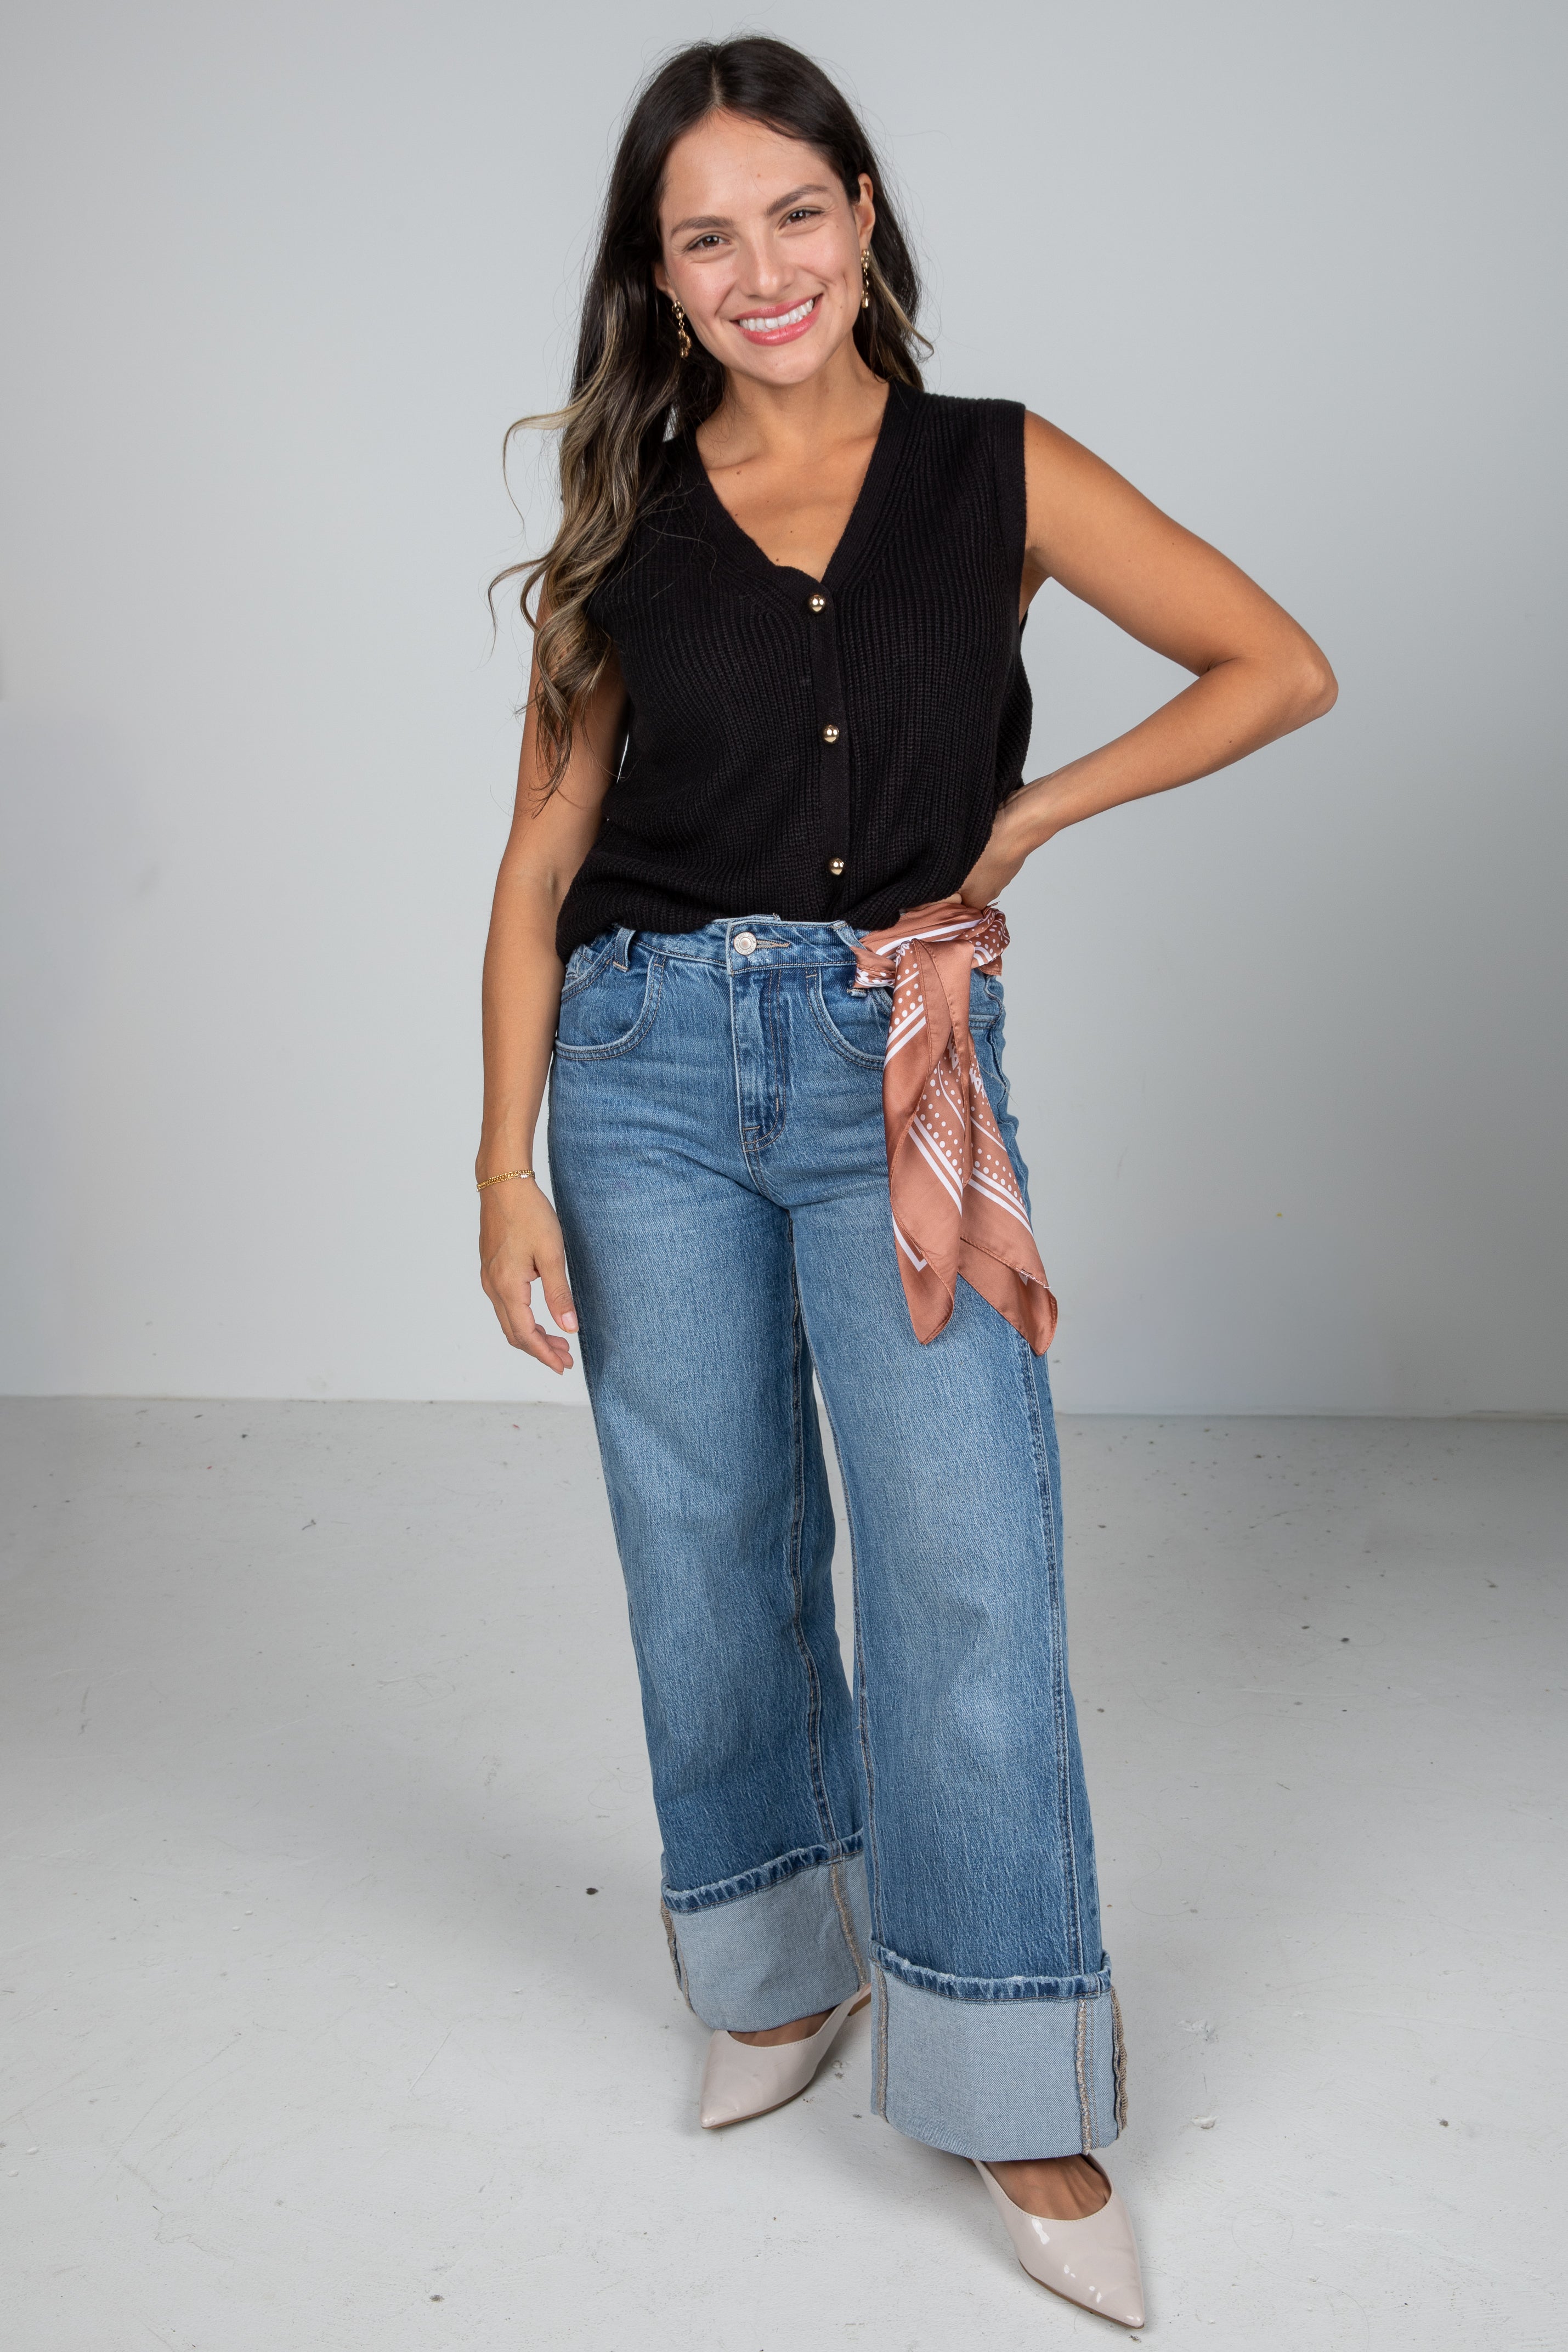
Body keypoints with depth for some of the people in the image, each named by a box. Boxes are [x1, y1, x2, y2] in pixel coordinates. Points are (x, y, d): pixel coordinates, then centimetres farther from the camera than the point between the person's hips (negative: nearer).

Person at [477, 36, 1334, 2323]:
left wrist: (1033, 813, 0)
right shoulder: (630, 528, 7)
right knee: (713, 1558, 10)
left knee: (973, 1581, -7)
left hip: (900, 1069, -2)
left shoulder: (998, 472, 3)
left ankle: (1028, 2121, 7)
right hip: (650, 1061, 2)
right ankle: (781, 1975, 33)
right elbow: (543, 862, 5)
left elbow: (1280, 667, 6)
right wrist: (507, 1161, -1)